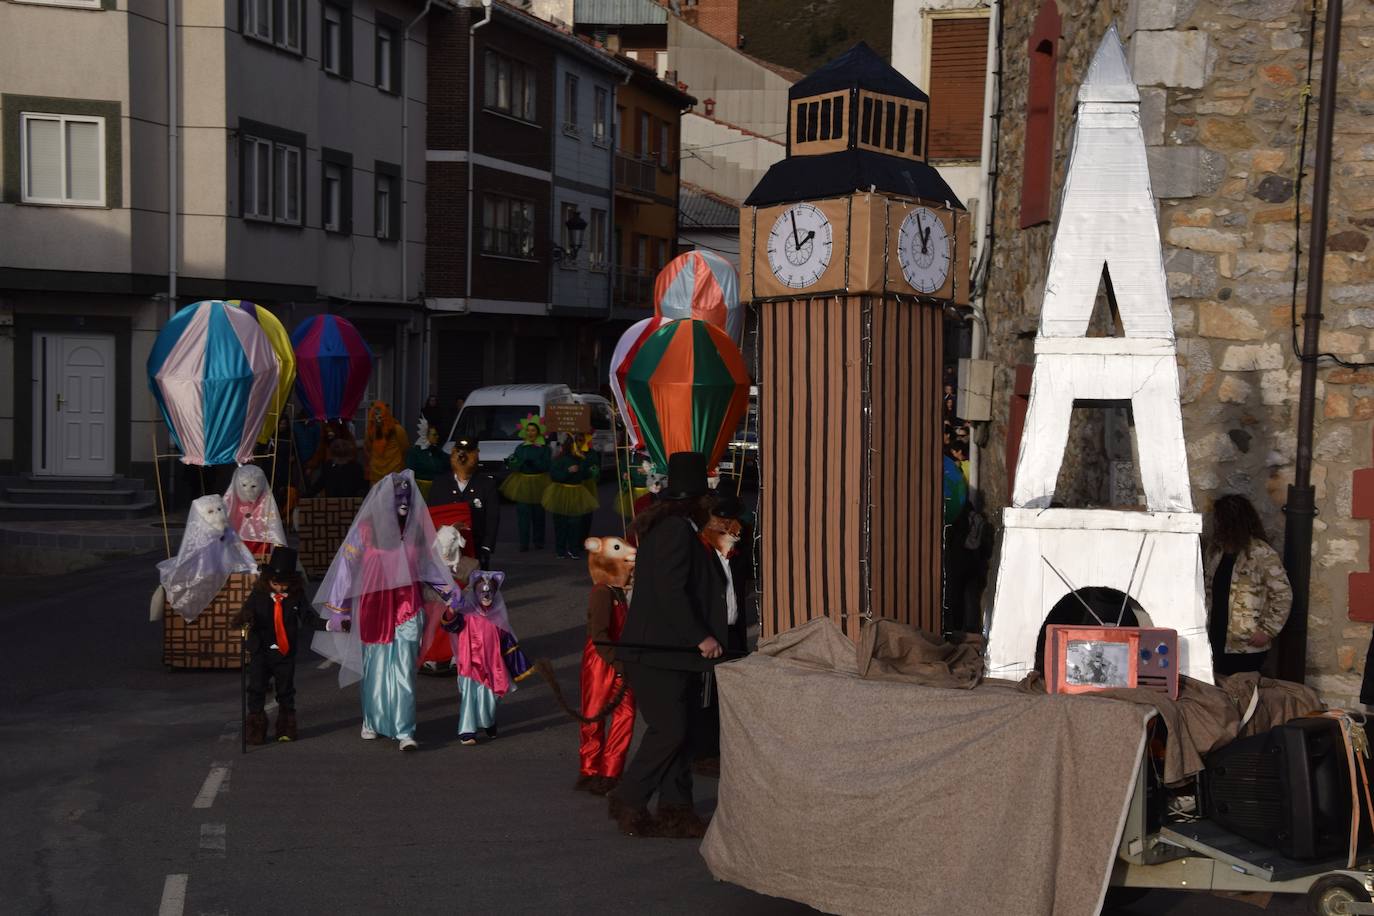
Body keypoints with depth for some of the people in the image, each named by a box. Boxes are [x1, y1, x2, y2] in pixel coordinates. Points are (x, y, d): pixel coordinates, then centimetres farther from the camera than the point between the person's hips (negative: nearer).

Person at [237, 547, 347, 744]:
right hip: (260, 652, -1)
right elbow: (246, 613, -10)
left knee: (286, 691, 11)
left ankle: (286, 728, 23)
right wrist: (245, 621, -34)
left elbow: (308, 618, -2)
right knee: (256, 690, 2)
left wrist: (328, 624, -16)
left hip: (285, 652, 1)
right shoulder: (258, 595, -4)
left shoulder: (296, 597, -2)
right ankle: (256, 729, 13)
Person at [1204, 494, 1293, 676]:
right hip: (1220, 641, 7)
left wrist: (1267, 631, -16)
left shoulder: (1263, 554, -14)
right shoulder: (1216, 550, 10)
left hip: (1247, 647, -7)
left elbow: (1283, 596, -14)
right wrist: (1210, 624, 12)